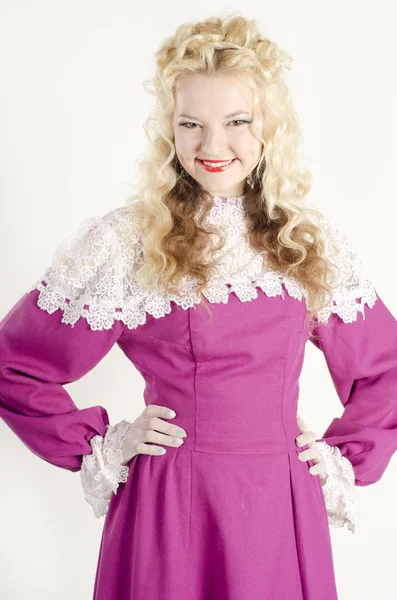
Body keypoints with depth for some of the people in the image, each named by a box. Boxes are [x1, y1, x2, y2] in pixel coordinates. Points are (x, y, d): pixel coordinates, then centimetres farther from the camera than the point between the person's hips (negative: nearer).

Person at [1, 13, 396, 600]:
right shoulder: (123, 243, -8)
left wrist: (344, 462, 5)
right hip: (168, 507, -2)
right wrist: (99, 448, -3)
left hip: (281, 507, 3)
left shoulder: (312, 244, 3)